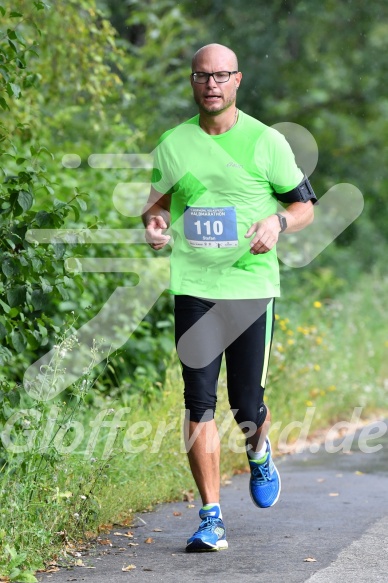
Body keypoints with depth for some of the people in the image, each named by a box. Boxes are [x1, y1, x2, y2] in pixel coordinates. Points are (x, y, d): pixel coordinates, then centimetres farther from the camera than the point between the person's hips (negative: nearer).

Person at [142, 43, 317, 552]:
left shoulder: (266, 141, 1)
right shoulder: (172, 144, 6)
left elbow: (304, 205, 7)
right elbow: (158, 202, 18)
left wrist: (277, 222, -14)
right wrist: (154, 223, -5)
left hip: (252, 284, -1)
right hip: (193, 286, 1)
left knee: (247, 404, 0)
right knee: (199, 403, -6)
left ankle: (259, 452, 37)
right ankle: (211, 516, 0)